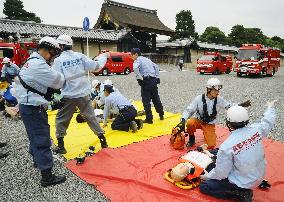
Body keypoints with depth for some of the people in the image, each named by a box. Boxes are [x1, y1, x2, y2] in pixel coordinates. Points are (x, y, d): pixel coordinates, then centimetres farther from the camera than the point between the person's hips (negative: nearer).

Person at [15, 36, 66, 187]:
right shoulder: (38, 65, -21)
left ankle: (38, 160, 46)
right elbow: (58, 81, -16)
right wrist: (64, 78, 3)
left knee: (35, 136, 25)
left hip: (28, 105, 11)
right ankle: (47, 177, 2)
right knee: (42, 140, -6)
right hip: (33, 109, -11)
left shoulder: (32, 61, 13)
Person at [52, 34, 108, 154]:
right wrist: (103, 57, 15)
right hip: (84, 95, 3)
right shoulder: (80, 56, 0)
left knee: (61, 120, 13)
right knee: (91, 117, 14)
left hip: (68, 96, -2)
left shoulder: (58, 60, -6)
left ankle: (61, 146, 18)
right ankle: (103, 140, 16)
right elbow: (95, 66, -1)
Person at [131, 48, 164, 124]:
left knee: (146, 100, 0)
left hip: (146, 81, -8)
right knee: (156, 98, 19)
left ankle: (149, 118, 4)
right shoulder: (147, 59, 21)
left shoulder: (138, 60, -3)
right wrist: (157, 77, 23)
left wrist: (139, 78, -18)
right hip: (154, 80, 8)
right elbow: (156, 67, 26)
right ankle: (161, 115, 29)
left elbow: (135, 68, -25)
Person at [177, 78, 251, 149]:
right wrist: (183, 120, -31)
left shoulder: (219, 99, -11)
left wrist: (241, 105, -28)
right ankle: (192, 138, -3)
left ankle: (207, 134, 26)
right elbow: (189, 110, -15)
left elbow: (229, 106, -8)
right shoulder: (199, 99, -18)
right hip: (198, 121, -1)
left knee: (211, 146, -10)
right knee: (189, 123, -35)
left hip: (210, 124, 1)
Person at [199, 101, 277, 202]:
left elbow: (221, 173, -19)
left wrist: (207, 176, 2)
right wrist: (270, 107, 29)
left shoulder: (226, 146, -29)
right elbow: (268, 122, 8)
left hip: (243, 182, -7)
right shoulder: (256, 129, -16)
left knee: (204, 186, 4)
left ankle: (241, 193, -4)